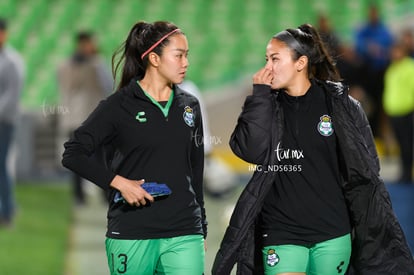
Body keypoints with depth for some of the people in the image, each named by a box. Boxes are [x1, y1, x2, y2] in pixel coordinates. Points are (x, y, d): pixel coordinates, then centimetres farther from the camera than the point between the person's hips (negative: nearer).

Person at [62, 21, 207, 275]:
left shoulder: (190, 107, 12)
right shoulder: (119, 106, -2)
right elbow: (73, 154, -6)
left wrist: (202, 230, 19)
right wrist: (118, 182, -16)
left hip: (185, 235, 3)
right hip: (131, 236, -3)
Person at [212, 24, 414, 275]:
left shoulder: (341, 105, 1)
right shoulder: (266, 106, 7)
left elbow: (366, 173, 4)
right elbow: (250, 151, -10)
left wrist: (376, 234, 2)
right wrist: (260, 94, -7)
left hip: (333, 235, -1)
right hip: (281, 236, 1)